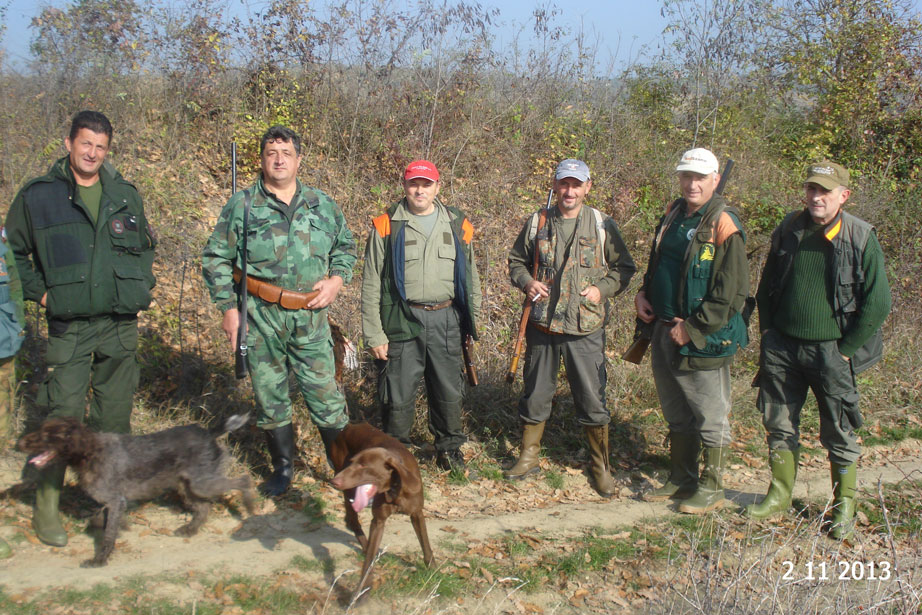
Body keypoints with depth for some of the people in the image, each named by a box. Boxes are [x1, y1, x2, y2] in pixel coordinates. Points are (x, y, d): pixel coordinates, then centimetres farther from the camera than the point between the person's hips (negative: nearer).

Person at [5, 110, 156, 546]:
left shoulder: (126, 196, 9)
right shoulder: (37, 196, 0)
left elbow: (145, 246, 23)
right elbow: (15, 251, 10)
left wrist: (141, 288, 11)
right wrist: (38, 292, 1)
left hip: (121, 322, 3)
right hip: (68, 326, -3)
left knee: (115, 412, 10)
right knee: (64, 415, -5)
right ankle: (46, 506, 7)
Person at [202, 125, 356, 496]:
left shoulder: (322, 205, 9)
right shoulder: (242, 206, 3)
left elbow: (346, 246, 21)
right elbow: (215, 257, 6)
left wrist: (337, 279, 2)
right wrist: (228, 307, -1)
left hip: (311, 316, 1)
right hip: (261, 316, 0)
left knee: (326, 395, 0)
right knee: (270, 396, 9)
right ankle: (282, 469, 26)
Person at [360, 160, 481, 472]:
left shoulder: (457, 225, 9)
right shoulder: (387, 226, 0)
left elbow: (470, 277, 17)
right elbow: (371, 285, 0)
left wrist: (473, 319, 14)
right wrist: (374, 334, -5)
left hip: (445, 320, 3)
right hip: (403, 321, -2)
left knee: (449, 391, 11)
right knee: (399, 394, 1)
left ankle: (449, 449, 31)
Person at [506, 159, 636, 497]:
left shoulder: (602, 225, 0)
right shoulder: (537, 223, 5)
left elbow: (624, 266, 7)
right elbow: (516, 260, 15)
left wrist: (602, 289, -10)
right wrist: (527, 281, -5)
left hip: (585, 329, -2)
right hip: (542, 326, 2)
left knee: (592, 399, 3)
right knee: (535, 395, 13)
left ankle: (601, 466, 19)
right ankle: (529, 456, 30)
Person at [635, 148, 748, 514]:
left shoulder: (724, 226, -15)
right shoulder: (673, 215, 10)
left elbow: (731, 294, -17)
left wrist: (693, 329, -17)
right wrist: (644, 294, 5)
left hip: (703, 338, -8)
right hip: (664, 331, 8)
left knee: (710, 417, 5)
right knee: (676, 414, 18)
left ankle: (711, 489, 19)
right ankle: (681, 480, 33)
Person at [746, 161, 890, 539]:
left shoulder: (861, 238, -10)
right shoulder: (788, 230, 2)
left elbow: (878, 303, -9)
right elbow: (767, 285, 14)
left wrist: (845, 350, -10)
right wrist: (767, 331, 6)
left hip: (831, 351, -3)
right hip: (782, 348, 4)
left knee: (839, 435, 6)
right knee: (779, 426, 12)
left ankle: (844, 506, 22)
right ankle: (780, 495, 29)